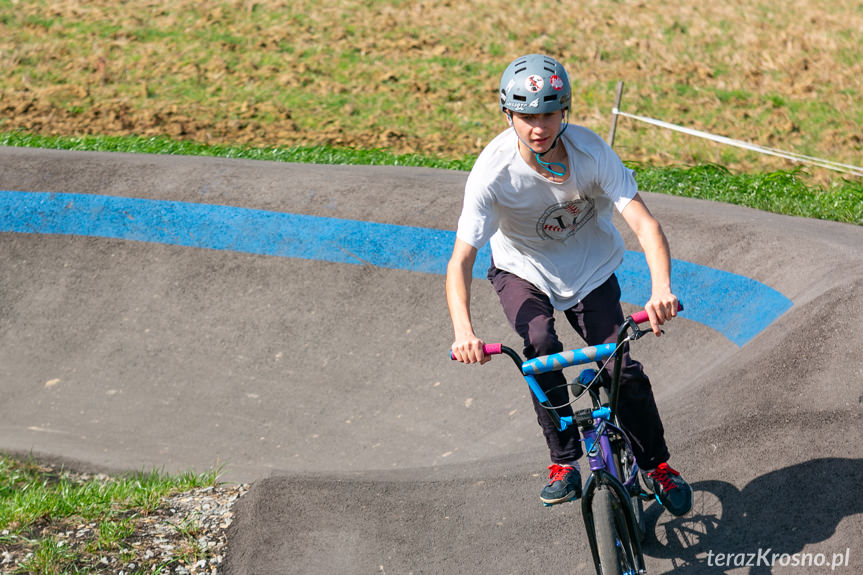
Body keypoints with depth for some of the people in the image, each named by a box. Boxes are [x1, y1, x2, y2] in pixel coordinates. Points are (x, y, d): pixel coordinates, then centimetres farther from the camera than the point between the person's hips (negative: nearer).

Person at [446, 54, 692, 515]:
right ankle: (564, 462, -10)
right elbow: (461, 259, -33)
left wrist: (661, 288, -53)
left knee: (623, 369, -10)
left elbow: (644, 222, -34)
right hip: (523, 269, -1)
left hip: (590, 268, 1)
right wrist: (463, 330, -50)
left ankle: (655, 464, 16)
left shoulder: (591, 152, -28)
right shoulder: (493, 171, -30)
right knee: (541, 347, -28)